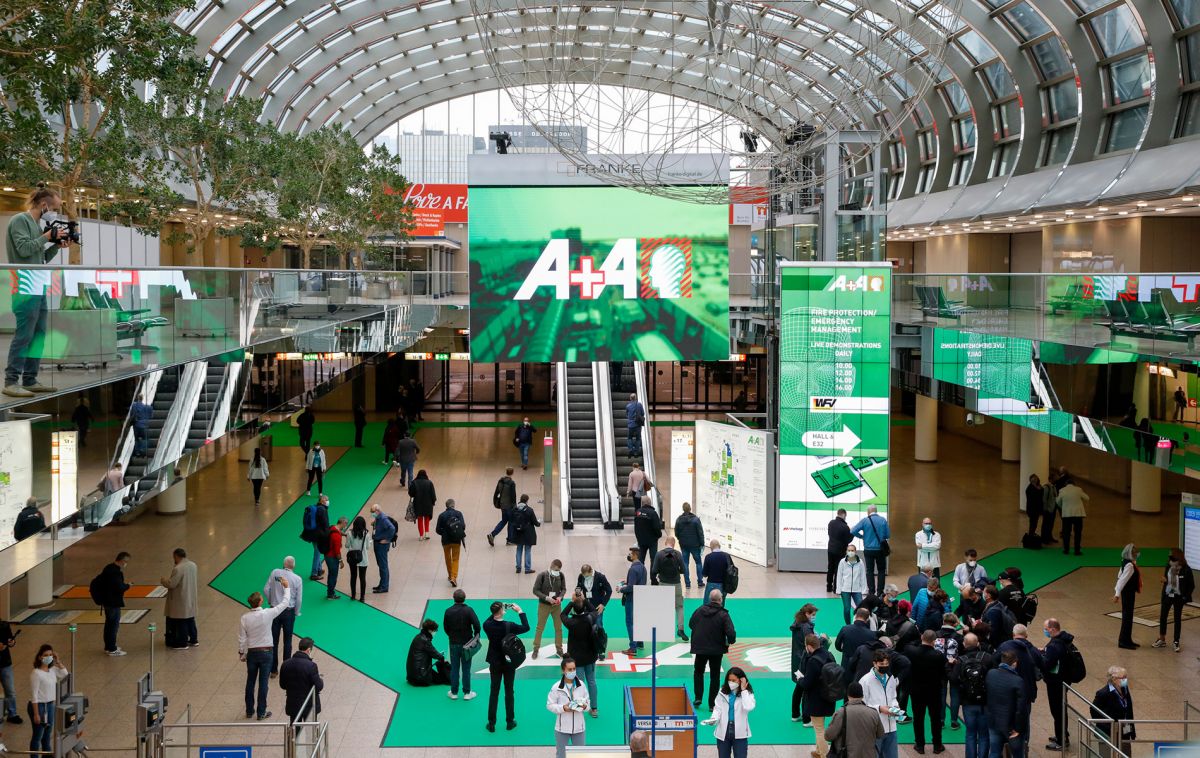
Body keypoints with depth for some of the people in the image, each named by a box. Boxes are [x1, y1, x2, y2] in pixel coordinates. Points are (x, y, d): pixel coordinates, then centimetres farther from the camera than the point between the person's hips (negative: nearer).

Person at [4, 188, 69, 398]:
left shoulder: (37, 224, 19)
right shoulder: (20, 220, -5)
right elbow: (24, 249, -15)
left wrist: (57, 245, 8)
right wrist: (48, 236, -9)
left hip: (39, 287, 9)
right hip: (26, 286, -9)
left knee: (38, 334, 8)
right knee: (24, 334, -10)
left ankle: (29, 380, 12)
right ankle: (11, 381, -8)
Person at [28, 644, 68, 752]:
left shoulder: (52, 669, 1)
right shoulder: (36, 673, -21)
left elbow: (65, 676, 8)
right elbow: (34, 695, -20)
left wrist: (58, 661, -3)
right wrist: (36, 714, -20)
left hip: (50, 705, 8)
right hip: (39, 706, -8)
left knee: (48, 733, 22)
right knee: (38, 735, 5)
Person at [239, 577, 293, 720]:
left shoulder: (244, 618, -11)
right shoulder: (267, 614, -17)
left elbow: (241, 638, -3)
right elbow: (285, 603, -6)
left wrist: (241, 653, 12)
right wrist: (286, 587, 8)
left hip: (252, 653, 2)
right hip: (266, 652, -2)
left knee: (250, 682, 15)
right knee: (263, 683, 5)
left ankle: (249, 711, 25)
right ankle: (261, 712, 11)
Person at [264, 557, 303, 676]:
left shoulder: (275, 573, -7)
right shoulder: (297, 579, -9)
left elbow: (266, 590, -5)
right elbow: (299, 599, -6)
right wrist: (296, 613, 9)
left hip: (275, 610, 0)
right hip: (289, 612, 0)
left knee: (274, 640, 9)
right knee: (287, 641, 13)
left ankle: (273, 670, 14)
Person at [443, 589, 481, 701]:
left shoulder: (448, 611, -8)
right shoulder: (469, 610, -15)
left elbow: (445, 627, 1)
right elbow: (477, 625, -19)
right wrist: (476, 636, -1)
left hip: (454, 644, 1)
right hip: (466, 643, -1)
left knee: (454, 669, 12)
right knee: (466, 669, 8)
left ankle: (454, 692, 19)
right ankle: (467, 693, 15)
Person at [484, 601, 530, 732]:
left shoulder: (487, 626, -16)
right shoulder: (509, 626, -23)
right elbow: (526, 627, -8)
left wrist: (497, 611, 7)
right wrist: (520, 611, -3)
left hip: (495, 663, 2)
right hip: (509, 662, -2)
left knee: (494, 692, 11)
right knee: (509, 692, 12)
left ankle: (491, 723, 14)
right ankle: (510, 722, 20)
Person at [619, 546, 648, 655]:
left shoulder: (633, 569, -23)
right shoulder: (642, 566, 7)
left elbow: (631, 587, -25)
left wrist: (621, 589, -9)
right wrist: (625, 583, 11)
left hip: (631, 599, -9)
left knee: (630, 623, -3)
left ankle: (633, 648, -3)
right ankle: (639, 642, 33)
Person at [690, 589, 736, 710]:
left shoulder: (699, 610, -4)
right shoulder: (723, 615, -15)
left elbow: (690, 624, 10)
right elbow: (731, 633, -22)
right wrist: (730, 641, 0)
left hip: (700, 647, 2)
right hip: (716, 650, -2)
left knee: (698, 672, 23)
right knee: (715, 676, 11)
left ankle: (698, 697, 12)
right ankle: (712, 704, 12)